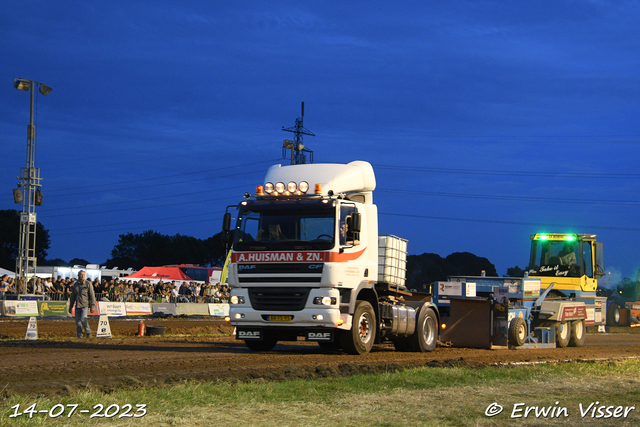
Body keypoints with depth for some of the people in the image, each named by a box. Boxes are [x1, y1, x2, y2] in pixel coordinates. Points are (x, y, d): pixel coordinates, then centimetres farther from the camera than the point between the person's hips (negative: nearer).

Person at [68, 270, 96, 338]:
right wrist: (70, 307, 18)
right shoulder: (75, 284, 13)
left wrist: (92, 306, -7)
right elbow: (72, 296, 20)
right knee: (78, 321, 0)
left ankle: (88, 332, -2)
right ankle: (79, 336, 8)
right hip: (77, 306, 4)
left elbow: (92, 295, -1)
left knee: (83, 319, -21)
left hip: (85, 305, -4)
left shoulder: (88, 284, 1)